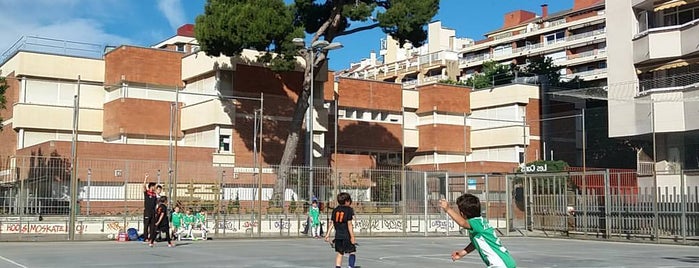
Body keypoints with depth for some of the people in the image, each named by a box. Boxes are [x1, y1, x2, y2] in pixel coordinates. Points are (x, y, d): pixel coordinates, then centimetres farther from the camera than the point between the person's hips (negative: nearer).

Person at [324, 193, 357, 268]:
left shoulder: (335, 210, 8)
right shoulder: (349, 210, -7)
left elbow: (332, 223, 7)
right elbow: (349, 224, -12)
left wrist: (327, 234, 12)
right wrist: (352, 237, -12)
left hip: (338, 235, 5)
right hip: (346, 235, -5)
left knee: (339, 253, 12)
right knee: (352, 252, 3)